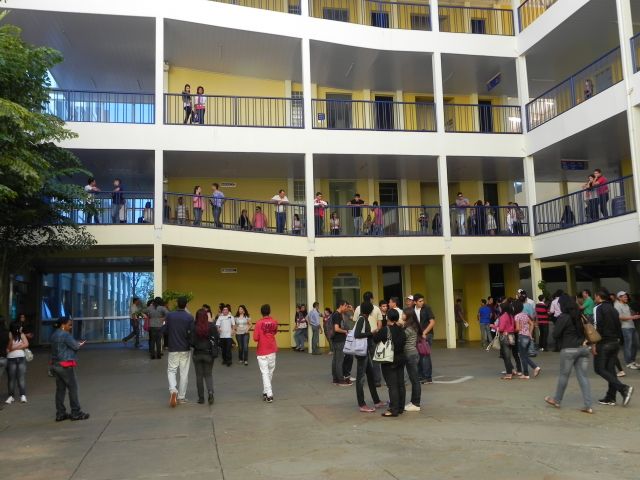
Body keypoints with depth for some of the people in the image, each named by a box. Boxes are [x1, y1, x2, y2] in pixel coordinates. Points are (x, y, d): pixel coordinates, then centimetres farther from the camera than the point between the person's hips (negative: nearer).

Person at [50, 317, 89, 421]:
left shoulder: (54, 335, 13)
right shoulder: (65, 334, -15)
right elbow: (75, 346, -12)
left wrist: (77, 343, 6)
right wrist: (80, 344, 10)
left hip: (55, 365, 9)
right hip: (65, 365, -9)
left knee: (60, 389, 11)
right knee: (73, 388, -1)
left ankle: (60, 414, 13)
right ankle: (76, 413, 3)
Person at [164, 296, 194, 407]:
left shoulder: (170, 315, -5)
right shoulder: (189, 317, -9)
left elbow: (165, 330, 0)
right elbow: (192, 333, -9)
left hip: (173, 348, 1)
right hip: (185, 349, 0)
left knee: (171, 370, 10)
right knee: (184, 373, 8)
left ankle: (173, 390, -15)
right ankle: (181, 397, 13)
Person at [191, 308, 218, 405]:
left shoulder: (194, 327, -13)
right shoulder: (212, 326, -9)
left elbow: (192, 342, -13)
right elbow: (216, 339, -6)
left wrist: (197, 346, 8)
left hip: (197, 354, -1)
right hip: (209, 354, 1)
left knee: (199, 375, 12)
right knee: (208, 374, 13)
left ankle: (201, 398, 15)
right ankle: (210, 392, -11)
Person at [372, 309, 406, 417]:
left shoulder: (385, 330, -16)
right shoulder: (401, 330, 2)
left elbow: (375, 339, -12)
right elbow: (404, 342, 7)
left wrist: (376, 333, 8)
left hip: (389, 361, -6)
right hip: (400, 359, 6)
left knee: (392, 386, -4)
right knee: (400, 384, 11)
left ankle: (394, 410, -3)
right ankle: (400, 407, 19)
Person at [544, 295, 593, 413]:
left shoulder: (563, 317, -11)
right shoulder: (580, 316, 9)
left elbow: (555, 333, -10)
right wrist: (582, 341, 9)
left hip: (569, 349, -6)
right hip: (583, 348, 6)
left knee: (563, 375, 8)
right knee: (583, 376, 6)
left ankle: (557, 400, 23)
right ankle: (588, 406, 3)